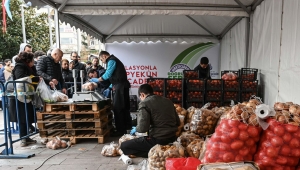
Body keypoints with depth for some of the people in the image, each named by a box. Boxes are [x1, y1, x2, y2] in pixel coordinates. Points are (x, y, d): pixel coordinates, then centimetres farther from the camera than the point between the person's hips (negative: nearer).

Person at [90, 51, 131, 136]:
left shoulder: (111, 61, -7)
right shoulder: (114, 60, 23)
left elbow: (107, 74, -16)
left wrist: (97, 80, -3)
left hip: (119, 86, -10)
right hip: (122, 86, 10)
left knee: (117, 108, -5)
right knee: (123, 107, 15)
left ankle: (121, 130, 0)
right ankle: (126, 127, 26)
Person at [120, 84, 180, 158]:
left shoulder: (144, 103, -10)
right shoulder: (168, 101, 9)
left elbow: (142, 128, -19)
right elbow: (178, 122, 12)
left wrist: (136, 129, 3)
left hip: (158, 140, -8)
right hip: (172, 138, 8)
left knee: (124, 146, 3)